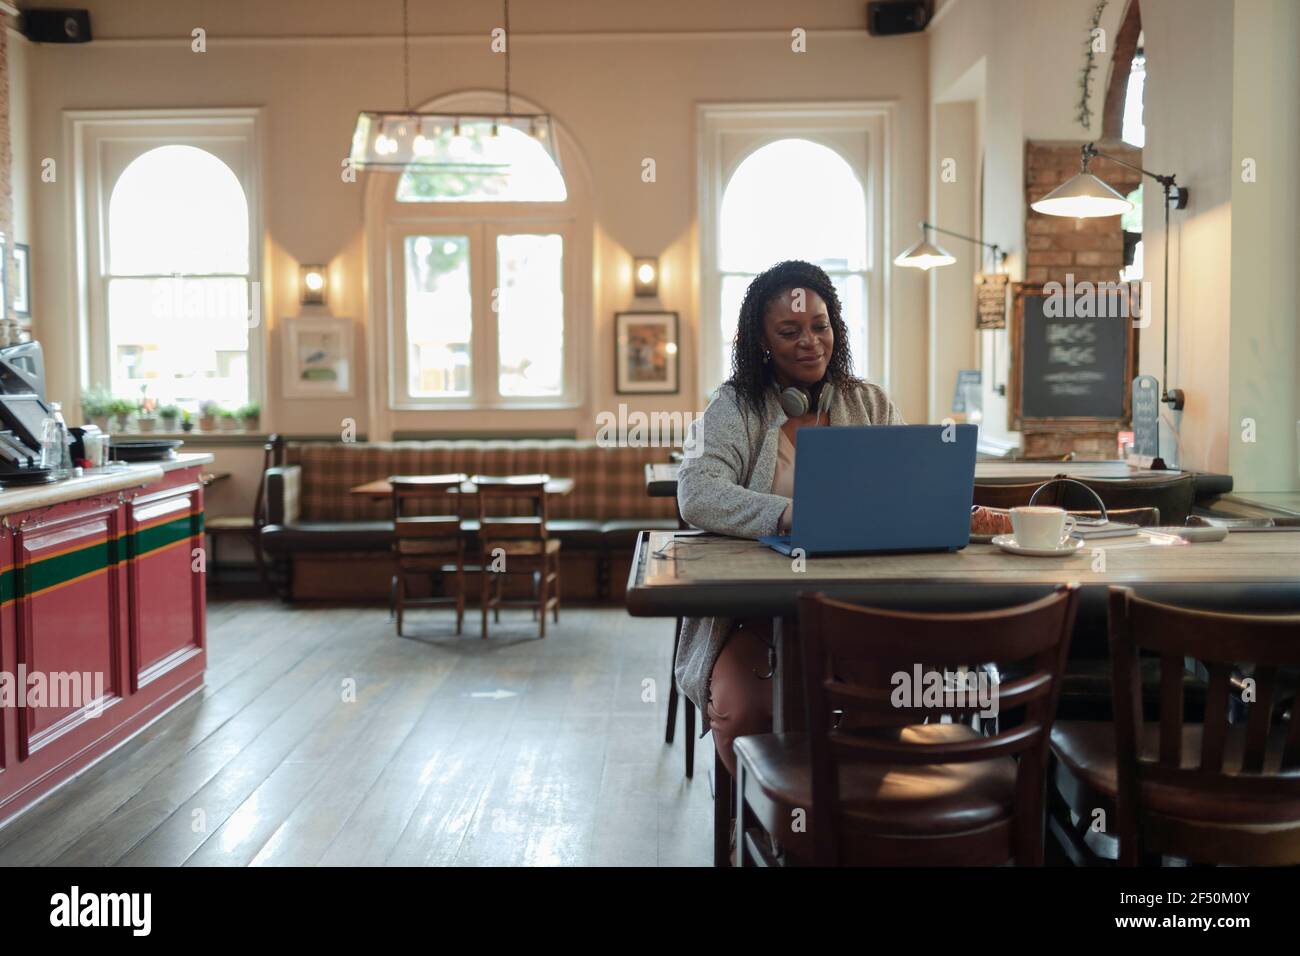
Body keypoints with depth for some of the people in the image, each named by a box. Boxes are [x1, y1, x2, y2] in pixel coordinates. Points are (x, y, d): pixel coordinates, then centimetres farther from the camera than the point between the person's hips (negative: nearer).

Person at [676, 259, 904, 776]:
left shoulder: (871, 404, 14)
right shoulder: (734, 407, 4)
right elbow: (697, 495, -14)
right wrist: (792, 515, -30)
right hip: (756, 611, -1)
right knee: (738, 711, -29)